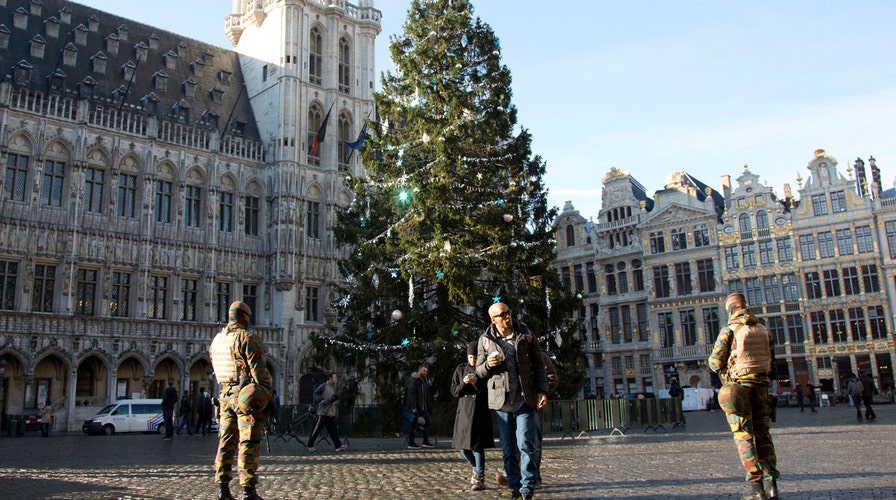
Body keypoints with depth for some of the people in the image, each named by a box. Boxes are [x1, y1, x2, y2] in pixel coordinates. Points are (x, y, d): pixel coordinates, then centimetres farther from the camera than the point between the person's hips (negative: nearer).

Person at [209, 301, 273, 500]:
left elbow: (216, 370, 17)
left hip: (225, 395, 7)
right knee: (248, 444, -4)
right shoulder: (247, 339, -11)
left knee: (226, 443, 12)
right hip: (248, 396, -7)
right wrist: (268, 394, -10)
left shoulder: (216, 340, 12)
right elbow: (260, 371, -14)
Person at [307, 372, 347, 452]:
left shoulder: (334, 387, 15)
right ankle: (310, 445, 12)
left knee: (333, 430, 1)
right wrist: (320, 400, -18)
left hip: (331, 413, 7)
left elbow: (334, 398, 17)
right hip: (323, 412, -7)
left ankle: (338, 446, -4)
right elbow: (316, 393, -5)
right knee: (317, 429, 1)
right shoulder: (324, 386, -6)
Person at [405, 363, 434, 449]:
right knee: (413, 424, -3)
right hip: (415, 407, -9)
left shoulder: (425, 381, 16)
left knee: (428, 422, 6)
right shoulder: (414, 380, -11)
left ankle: (426, 442, 10)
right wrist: (413, 407, -23)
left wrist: (429, 406, 12)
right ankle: (411, 443, 5)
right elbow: (411, 393, -18)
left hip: (423, 407, 9)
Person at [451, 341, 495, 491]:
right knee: (462, 445, 5)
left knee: (478, 445, -5)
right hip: (464, 411, 3)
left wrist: (477, 383, -18)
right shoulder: (460, 369, 9)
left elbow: (489, 391, -4)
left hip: (480, 412, -3)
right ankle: (476, 468, 31)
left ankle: (479, 478, 4)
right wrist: (463, 384, -11)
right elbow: (454, 391, 8)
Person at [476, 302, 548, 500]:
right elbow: (479, 371, 9)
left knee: (526, 445, -7)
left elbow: (538, 364, 5)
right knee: (508, 449, 6)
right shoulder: (486, 340, 3)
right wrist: (488, 365, -14)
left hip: (525, 399, -1)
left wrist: (542, 390, -5)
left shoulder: (525, 334, 2)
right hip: (501, 400, 2)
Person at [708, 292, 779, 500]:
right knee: (763, 434, 11)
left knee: (744, 436, -1)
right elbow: (772, 361, 12)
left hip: (738, 387, -5)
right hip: (761, 387, 5)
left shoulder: (729, 330, -7)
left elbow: (715, 362, -7)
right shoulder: (763, 330, 9)